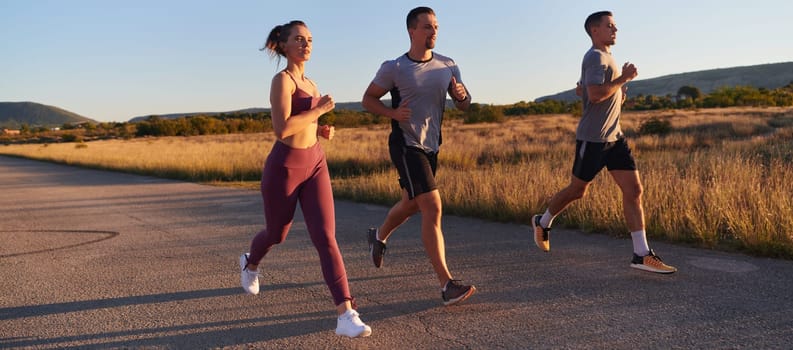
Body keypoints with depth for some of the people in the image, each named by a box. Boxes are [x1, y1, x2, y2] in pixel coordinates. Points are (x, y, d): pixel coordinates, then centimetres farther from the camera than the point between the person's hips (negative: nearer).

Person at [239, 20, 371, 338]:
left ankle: (346, 315, -18)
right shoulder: (281, 80, -14)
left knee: (326, 238, -11)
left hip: (315, 165, 5)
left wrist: (321, 130, 6)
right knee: (277, 234, 18)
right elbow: (281, 130, -26)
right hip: (283, 168, -5)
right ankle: (250, 263, 55)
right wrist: (320, 109, -17)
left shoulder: (309, 83, 11)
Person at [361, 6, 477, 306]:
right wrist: (393, 113, -20)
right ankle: (447, 285, -18)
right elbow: (368, 99, -1)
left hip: (431, 147, 7)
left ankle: (379, 236, 54)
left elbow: (464, 105, 8)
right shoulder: (394, 68, -9)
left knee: (411, 205, 23)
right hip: (406, 146, -7)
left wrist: (462, 96, -17)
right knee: (433, 208, -18)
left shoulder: (447, 66, 4)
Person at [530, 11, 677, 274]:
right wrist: (623, 78, -16)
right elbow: (595, 94, -26)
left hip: (614, 137, 9)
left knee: (634, 190, -2)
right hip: (592, 139, -9)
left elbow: (581, 89, 27)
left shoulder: (605, 57, 18)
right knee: (577, 190, 6)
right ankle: (543, 223, 31)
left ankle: (642, 255, -3)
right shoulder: (596, 57, -12)